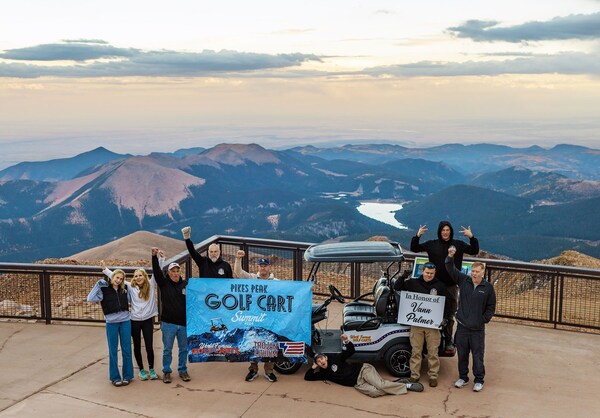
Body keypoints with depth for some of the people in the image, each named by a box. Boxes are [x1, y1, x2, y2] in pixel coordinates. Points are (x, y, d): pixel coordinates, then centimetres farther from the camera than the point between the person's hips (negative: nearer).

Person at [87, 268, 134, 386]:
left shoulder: (125, 288, 3)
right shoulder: (104, 289, -5)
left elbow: (132, 299, 16)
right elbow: (90, 299, -16)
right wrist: (97, 284, -18)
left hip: (125, 321, 2)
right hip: (111, 323, -2)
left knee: (126, 350, 7)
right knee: (113, 351, 7)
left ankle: (127, 376, 19)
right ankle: (115, 377, 18)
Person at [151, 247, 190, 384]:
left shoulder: (186, 284, 1)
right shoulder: (164, 283, -1)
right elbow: (157, 271, -14)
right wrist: (154, 256, -28)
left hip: (184, 323, 1)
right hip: (168, 323, -1)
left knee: (184, 349, 11)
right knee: (167, 349, 7)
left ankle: (182, 371, 25)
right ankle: (166, 371, 21)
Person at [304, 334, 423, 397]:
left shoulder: (335, 359, 7)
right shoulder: (324, 374, 15)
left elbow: (351, 351, 2)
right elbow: (307, 377, 19)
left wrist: (347, 341, -18)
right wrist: (313, 367, 10)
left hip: (363, 370, -3)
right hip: (357, 383, 3)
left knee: (380, 384, -29)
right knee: (374, 392, -28)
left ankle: (407, 385, -12)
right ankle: (397, 384, -12)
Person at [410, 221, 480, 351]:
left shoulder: (459, 244, 4)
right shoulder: (432, 244, 3)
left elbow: (474, 251, 0)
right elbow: (414, 248, 4)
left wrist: (472, 238, -14)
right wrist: (417, 236, -11)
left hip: (452, 286, 0)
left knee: (450, 315, 7)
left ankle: (448, 341, 17)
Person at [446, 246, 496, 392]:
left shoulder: (488, 287, -3)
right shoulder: (463, 280, 1)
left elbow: (491, 307, 5)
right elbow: (451, 270, -4)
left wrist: (484, 319, -2)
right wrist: (450, 257, -21)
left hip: (478, 329, -2)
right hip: (462, 326, 2)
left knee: (478, 356, 5)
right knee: (462, 354, 13)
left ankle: (479, 380, 19)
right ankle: (463, 377, 28)